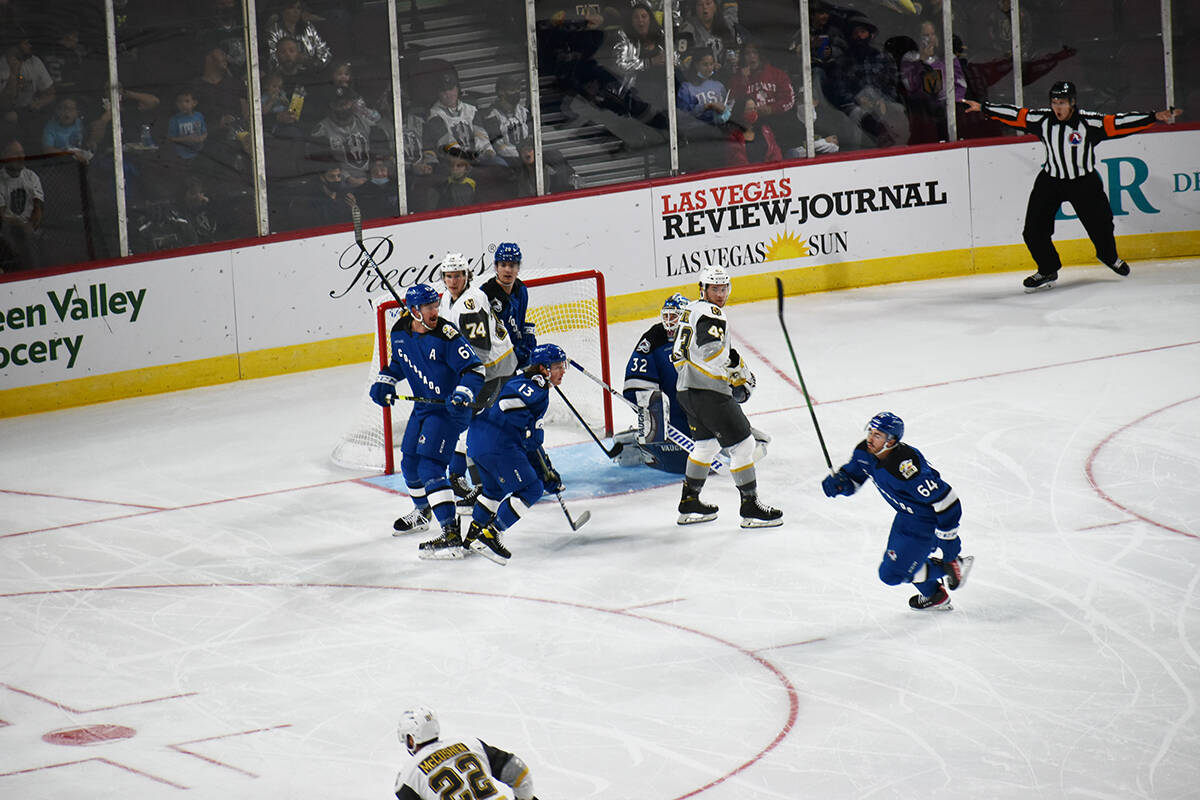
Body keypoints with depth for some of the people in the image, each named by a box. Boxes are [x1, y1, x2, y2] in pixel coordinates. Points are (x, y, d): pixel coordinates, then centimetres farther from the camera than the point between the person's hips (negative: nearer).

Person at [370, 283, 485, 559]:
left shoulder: (445, 335, -22)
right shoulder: (400, 332, -2)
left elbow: (474, 368, -20)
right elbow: (397, 362, 19)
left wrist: (463, 394, -36)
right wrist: (384, 382, 2)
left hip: (449, 409, -8)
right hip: (423, 406, 8)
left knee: (429, 466, -20)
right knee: (409, 461, 21)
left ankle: (451, 534, -25)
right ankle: (422, 512, 51)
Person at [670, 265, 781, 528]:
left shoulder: (693, 310, 17)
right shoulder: (710, 314, -14)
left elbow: (679, 354, 24)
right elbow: (710, 348, -30)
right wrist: (736, 370, -22)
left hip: (687, 389, 10)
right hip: (709, 392, -10)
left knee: (707, 444, 25)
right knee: (743, 443, -5)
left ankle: (689, 505, 30)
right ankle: (751, 508, -3)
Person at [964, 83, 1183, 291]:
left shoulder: (1089, 122, -17)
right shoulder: (1042, 120, -9)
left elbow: (1118, 123, -21)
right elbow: (1015, 115, -1)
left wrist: (1156, 116, -27)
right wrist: (982, 108, 4)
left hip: (1084, 182, -2)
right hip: (1050, 181, 2)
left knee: (1100, 224, 1)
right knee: (1034, 230, -5)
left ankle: (1109, 256, 36)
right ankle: (1048, 271, 17)